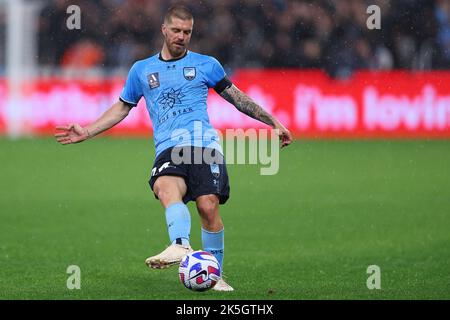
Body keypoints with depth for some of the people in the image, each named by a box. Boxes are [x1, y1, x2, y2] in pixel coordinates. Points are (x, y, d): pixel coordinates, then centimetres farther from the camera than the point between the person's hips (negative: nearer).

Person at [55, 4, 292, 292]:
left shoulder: (206, 64, 16)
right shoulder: (142, 70, 20)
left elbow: (237, 97, 24)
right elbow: (122, 107, 31)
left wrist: (273, 122, 22)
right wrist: (86, 133, 26)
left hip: (204, 142, -1)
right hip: (168, 149, 1)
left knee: (208, 206, -18)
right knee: (166, 188, -32)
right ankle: (181, 246, -56)